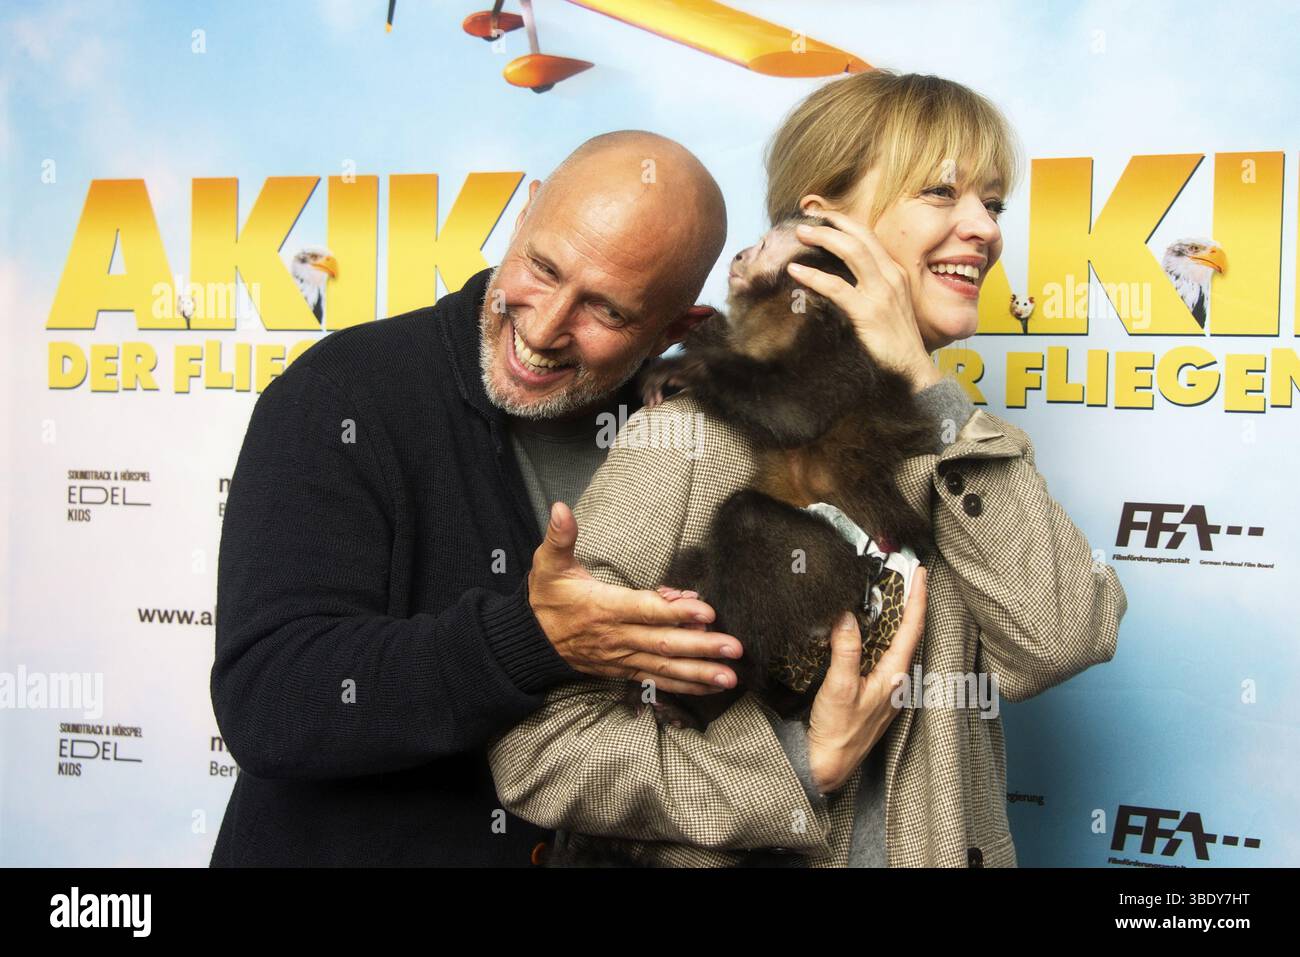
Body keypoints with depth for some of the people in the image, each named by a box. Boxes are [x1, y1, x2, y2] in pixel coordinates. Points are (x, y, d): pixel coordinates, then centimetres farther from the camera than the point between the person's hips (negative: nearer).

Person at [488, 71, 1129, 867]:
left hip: (933, 848, 4)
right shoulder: (696, 435, -14)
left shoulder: (956, 444, 3)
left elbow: (1060, 643, -13)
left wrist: (922, 385, -15)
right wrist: (804, 770, -17)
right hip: (720, 851, -4)